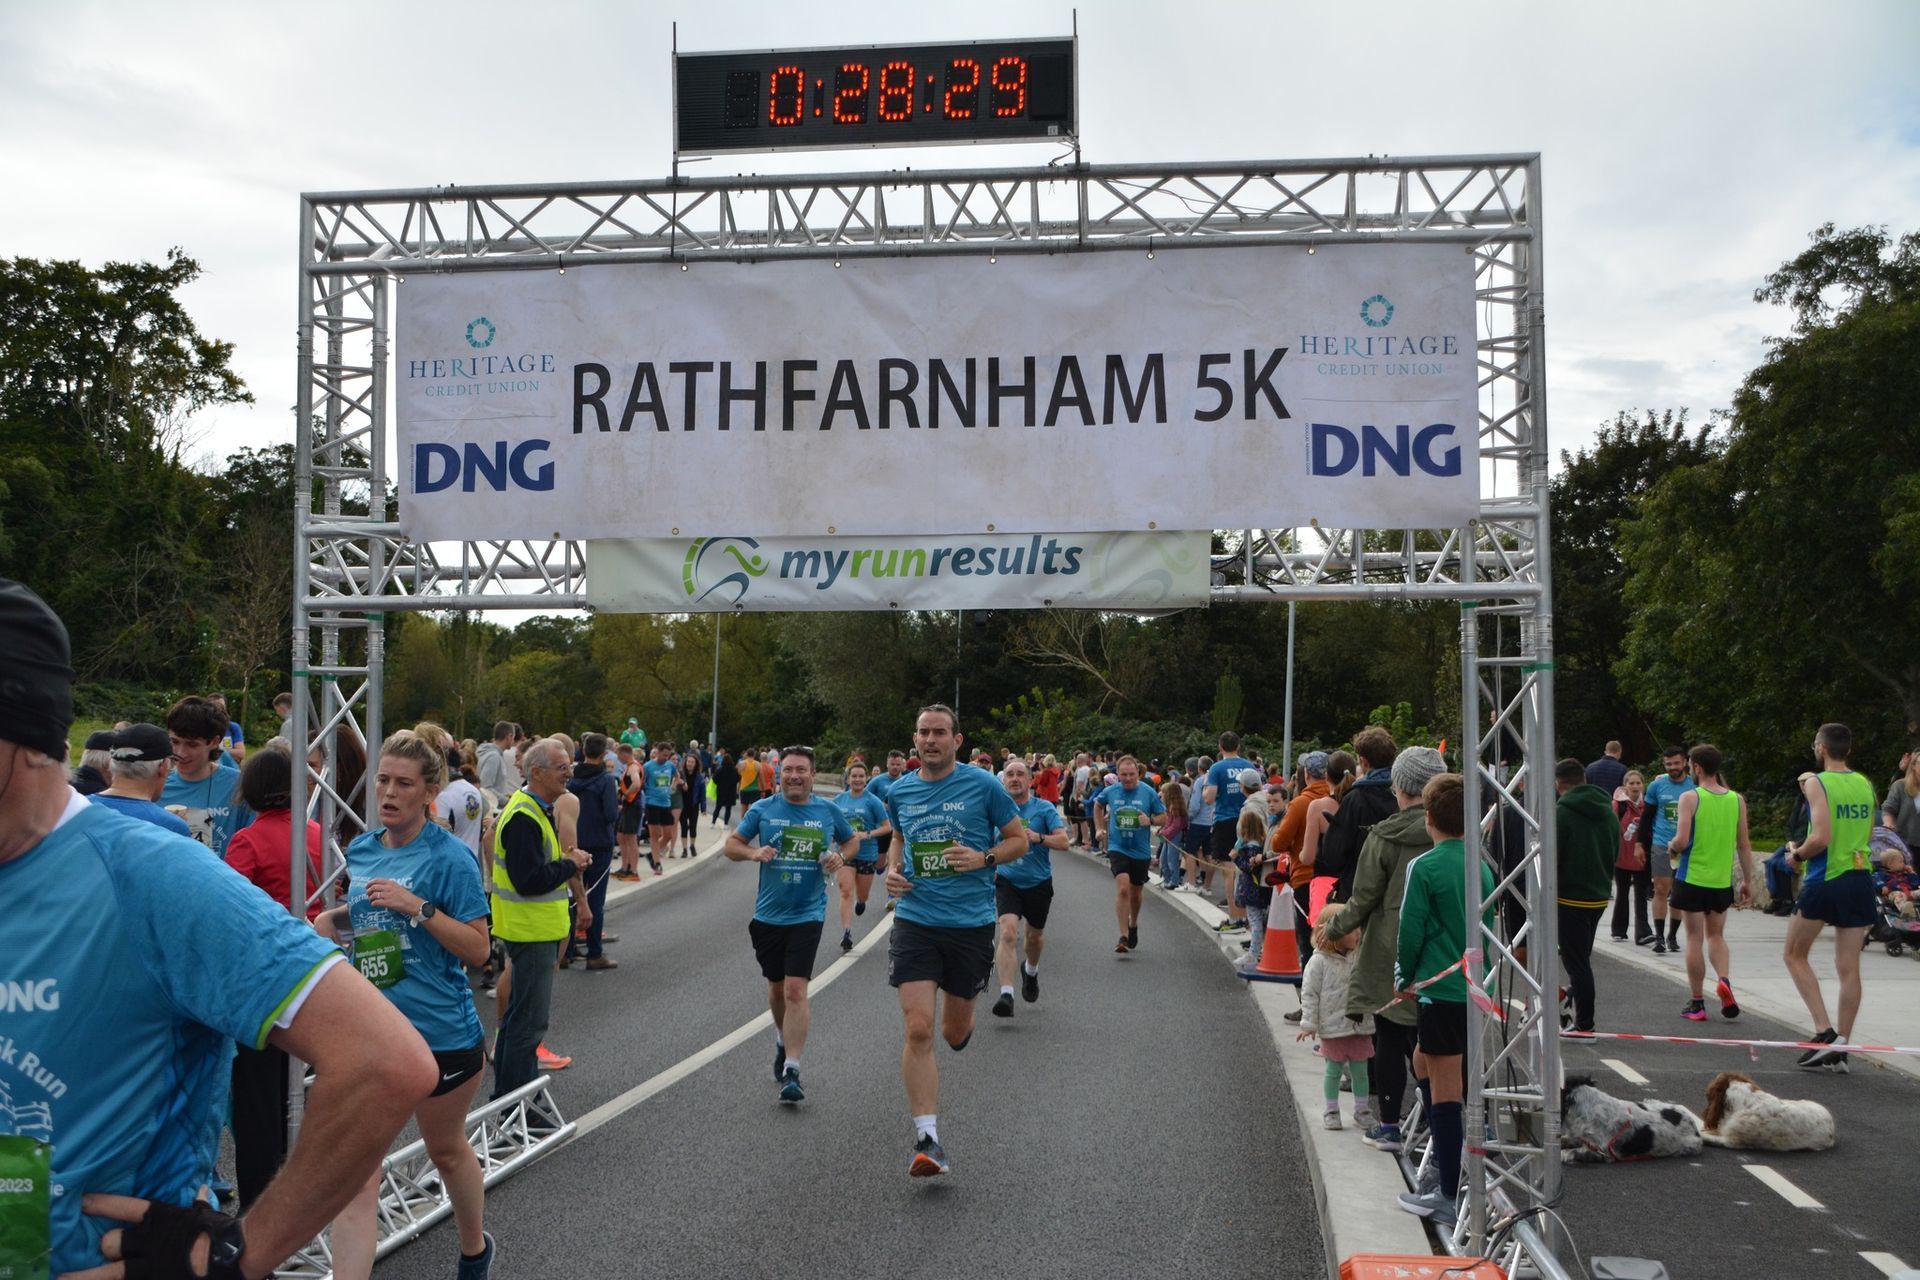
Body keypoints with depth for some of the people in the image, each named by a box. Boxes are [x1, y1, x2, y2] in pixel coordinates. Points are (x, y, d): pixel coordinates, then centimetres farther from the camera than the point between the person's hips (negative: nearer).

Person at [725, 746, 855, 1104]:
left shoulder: (829, 812, -1)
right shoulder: (762, 810, -2)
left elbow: (851, 840, 17)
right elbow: (731, 844, 5)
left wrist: (840, 856, -5)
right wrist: (753, 852, -16)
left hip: (807, 914, -2)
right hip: (768, 914, 2)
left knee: (796, 990, -13)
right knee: (776, 988, 17)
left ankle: (792, 1071, -11)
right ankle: (783, 1040, 45)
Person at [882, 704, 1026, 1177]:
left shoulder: (983, 786, -5)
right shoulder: (899, 792, 5)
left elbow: (1019, 839, 3)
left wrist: (984, 858, -15)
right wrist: (892, 868, 4)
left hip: (970, 924, -1)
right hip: (915, 921, 1)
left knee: (954, 1033, 12)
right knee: (917, 1030, -12)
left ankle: (961, 1019, 52)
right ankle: (927, 1138, -5)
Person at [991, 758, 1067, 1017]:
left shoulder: (1044, 808, -7)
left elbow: (1063, 841, -15)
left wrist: (1039, 837, -31)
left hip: (1038, 883, 0)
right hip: (1007, 881, 0)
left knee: (1035, 936, 17)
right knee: (1008, 932, -20)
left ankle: (1031, 970, 50)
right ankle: (1006, 994, -22)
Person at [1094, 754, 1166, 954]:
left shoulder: (1148, 793, -7)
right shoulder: (1110, 792, -4)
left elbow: (1164, 817, 1)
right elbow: (1098, 805, 18)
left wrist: (1151, 820, -19)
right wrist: (1099, 828, 10)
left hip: (1141, 851, 1)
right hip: (1118, 848, -1)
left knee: (1135, 893, 15)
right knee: (1122, 888, -19)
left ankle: (1133, 926, 43)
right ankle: (1123, 937, -17)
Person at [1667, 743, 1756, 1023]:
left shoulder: (1690, 798, -11)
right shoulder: (1737, 800, 2)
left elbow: (1682, 841, -18)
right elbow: (1744, 845, 5)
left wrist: (1672, 845, 4)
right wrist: (1748, 881, 12)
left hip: (1692, 878, -4)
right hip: (1722, 881, 4)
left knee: (1695, 938, 5)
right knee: (1716, 936, 19)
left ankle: (1697, 1004, 10)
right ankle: (1725, 981, -6)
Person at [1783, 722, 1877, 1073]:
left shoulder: (1817, 783, -11)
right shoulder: (1865, 785, 8)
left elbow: (1821, 837, -20)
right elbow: (1868, 836, 19)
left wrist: (1797, 854, -1)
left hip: (1825, 880, -6)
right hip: (1860, 879, 6)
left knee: (1795, 955, 11)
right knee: (1849, 968, 7)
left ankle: (1825, 1030, -1)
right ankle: (1839, 1049, 10)